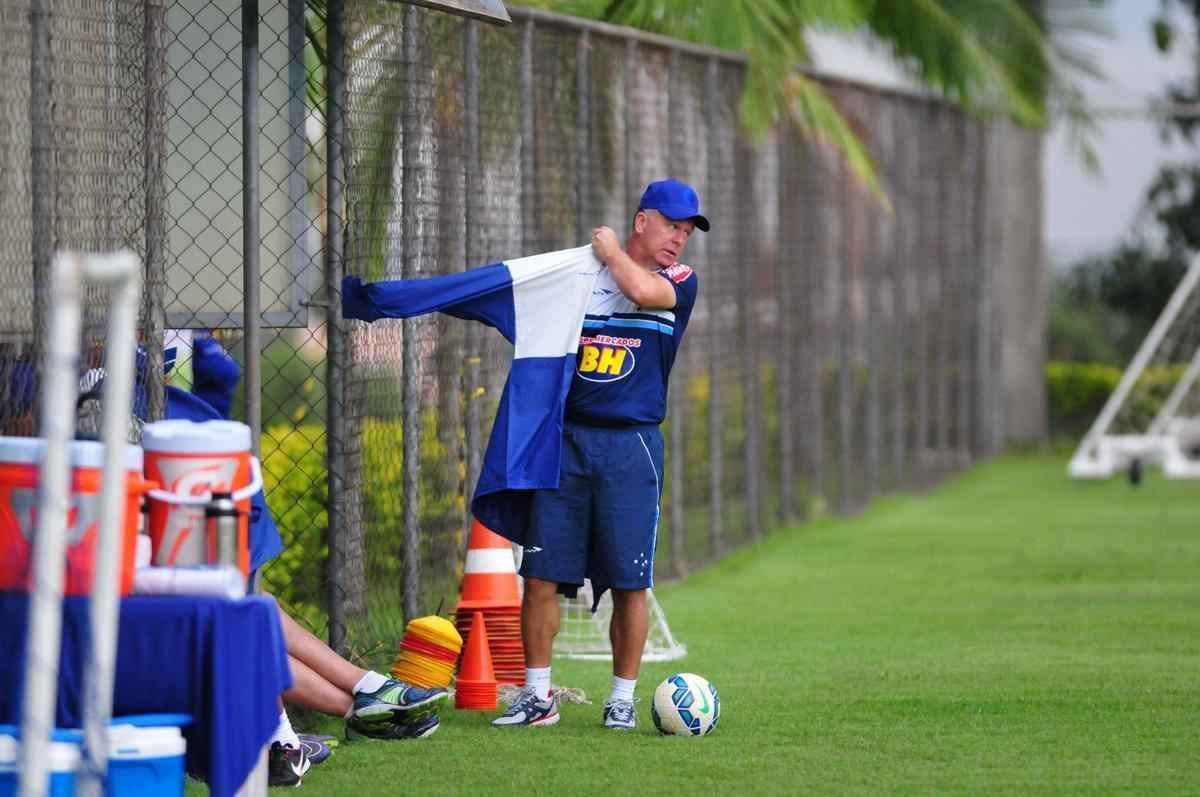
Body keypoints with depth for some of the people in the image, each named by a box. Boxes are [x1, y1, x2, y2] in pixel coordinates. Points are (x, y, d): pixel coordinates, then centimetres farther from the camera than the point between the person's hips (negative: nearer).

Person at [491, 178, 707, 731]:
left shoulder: (680, 282, 4)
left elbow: (643, 290, -19)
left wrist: (612, 250, -2)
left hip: (630, 445, -2)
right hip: (565, 438, 2)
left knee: (629, 582, -2)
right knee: (541, 575, -1)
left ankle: (622, 699, 10)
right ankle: (537, 696, 7)